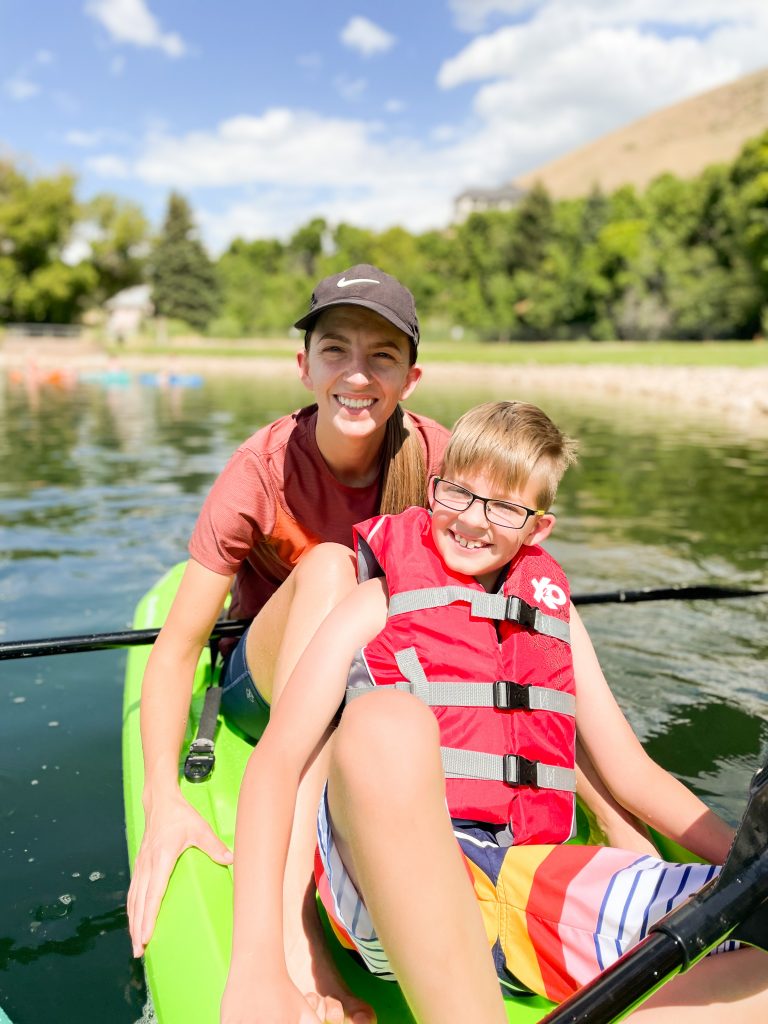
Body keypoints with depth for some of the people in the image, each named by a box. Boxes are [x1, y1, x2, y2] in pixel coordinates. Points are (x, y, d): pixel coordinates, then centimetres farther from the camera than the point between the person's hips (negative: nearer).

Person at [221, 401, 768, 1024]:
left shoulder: (553, 612, 21)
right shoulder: (377, 604, 8)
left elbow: (630, 771, 21)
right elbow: (277, 761, -2)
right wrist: (256, 972, -15)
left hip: (529, 874, 4)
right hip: (390, 873, -3)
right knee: (386, 721, -36)